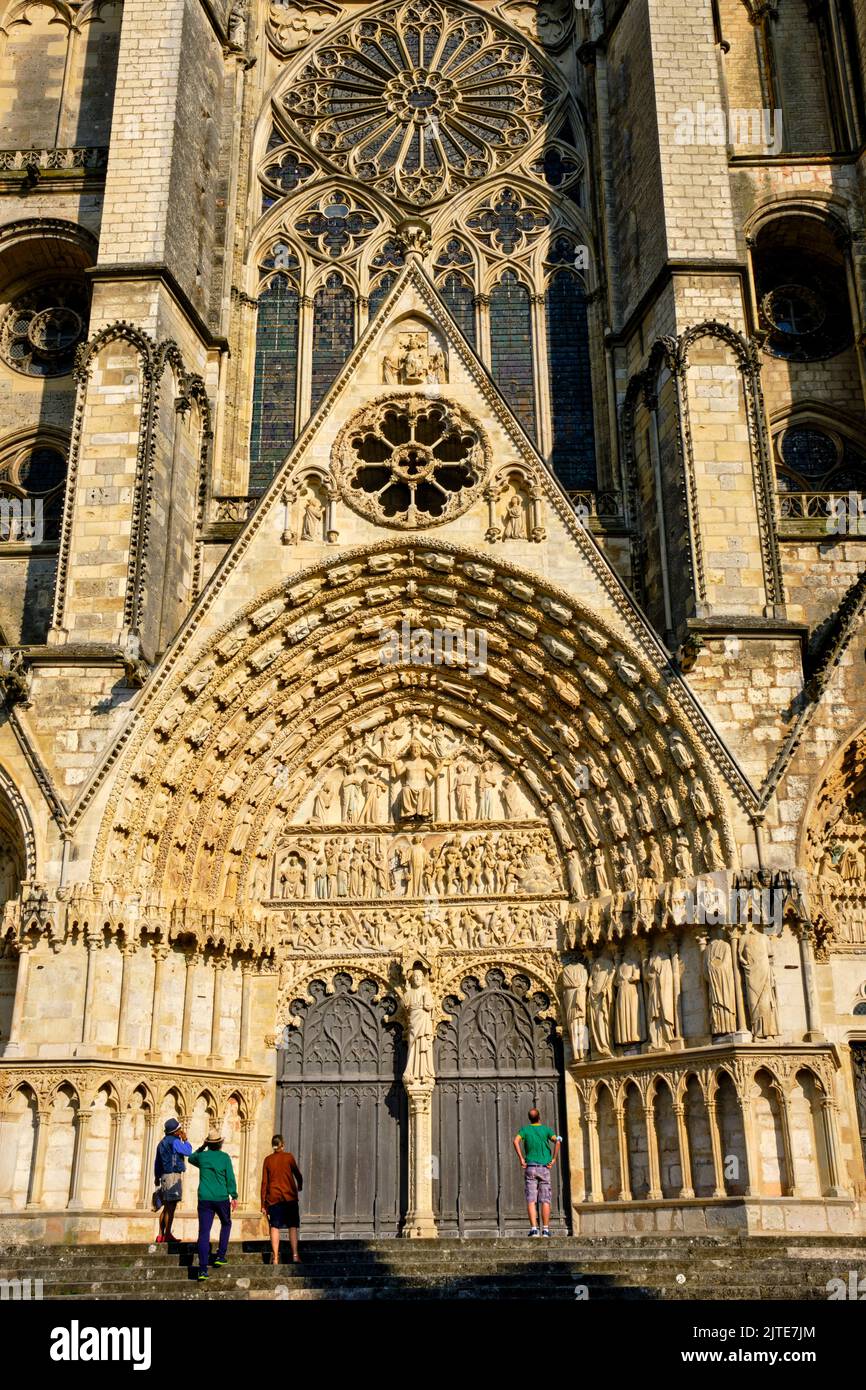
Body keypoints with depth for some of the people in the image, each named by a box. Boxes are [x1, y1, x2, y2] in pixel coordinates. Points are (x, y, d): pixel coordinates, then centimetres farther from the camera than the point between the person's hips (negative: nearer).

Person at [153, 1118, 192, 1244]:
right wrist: (185, 1140, 6)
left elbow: (157, 1162, 22)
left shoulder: (162, 1142, 16)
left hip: (165, 1176, 9)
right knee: (171, 1207, -8)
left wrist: (157, 1177, 29)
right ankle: (167, 1235, -8)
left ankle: (161, 1235, 14)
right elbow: (188, 1152, -8)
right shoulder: (174, 1141, -13)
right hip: (174, 1176, -9)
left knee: (165, 1207, 13)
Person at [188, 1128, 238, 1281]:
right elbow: (230, 1178, -4)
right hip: (221, 1198, -1)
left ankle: (203, 1269, -9)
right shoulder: (224, 1157, -4)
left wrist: (202, 1147, 25)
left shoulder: (202, 1156, 2)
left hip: (204, 1199, 1)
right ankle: (220, 1256, 20)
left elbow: (191, 1158, 26)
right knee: (226, 1224, 25)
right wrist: (234, 1196, 2)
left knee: (204, 1233, -1)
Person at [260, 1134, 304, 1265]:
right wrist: (300, 1185, 29)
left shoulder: (268, 1160, 2)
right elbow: (298, 1174, 6)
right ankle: (295, 1255, -4)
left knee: (275, 1227, 4)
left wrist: (263, 1204, 6)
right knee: (293, 1226, 5)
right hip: (289, 1196, -1)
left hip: (273, 1198, 1)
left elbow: (264, 1182, 2)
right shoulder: (288, 1157, -2)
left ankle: (275, 1258, -1)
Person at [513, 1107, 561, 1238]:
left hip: (530, 1168, 0)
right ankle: (545, 1229, 0)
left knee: (531, 1200, -2)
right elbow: (557, 1141, -11)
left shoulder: (525, 1129, 6)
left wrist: (521, 1159, -9)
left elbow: (516, 1141, -13)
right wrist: (554, 1159, -6)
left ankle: (534, 1228, -11)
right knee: (545, 1200, 4)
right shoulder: (546, 1129, 6)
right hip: (544, 1168, 0)